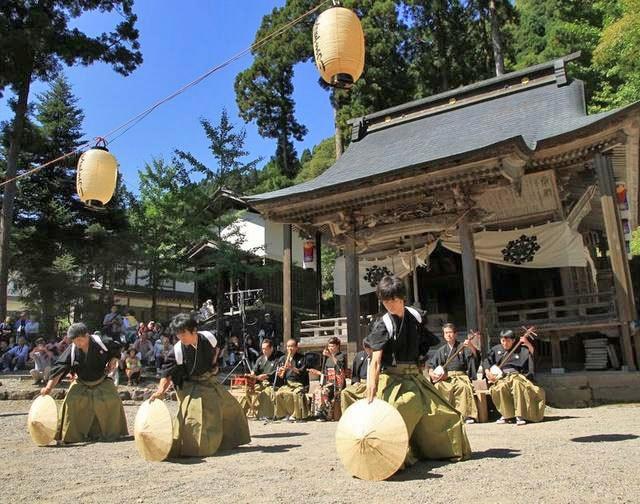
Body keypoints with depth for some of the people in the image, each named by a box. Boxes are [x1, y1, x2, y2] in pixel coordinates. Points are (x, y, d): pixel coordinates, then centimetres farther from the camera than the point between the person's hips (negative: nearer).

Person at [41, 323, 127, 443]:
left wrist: (112, 361, -11)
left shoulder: (101, 342, -19)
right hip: (81, 383, 1)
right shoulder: (71, 350, -19)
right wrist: (49, 387, -31)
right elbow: (58, 369, -22)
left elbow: (116, 348, 2)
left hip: (102, 381, 0)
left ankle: (111, 433, 3)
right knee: (71, 401, -23)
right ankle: (72, 435, -6)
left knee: (112, 399, -18)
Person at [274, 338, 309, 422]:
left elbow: (303, 372, -8)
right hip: (287, 384, 4)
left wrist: (293, 368, -23)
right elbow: (281, 376, 13)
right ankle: (285, 414, -9)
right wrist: (280, 374, -11)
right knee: (279, 393, -25)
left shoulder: (301, 358, 5)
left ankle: (297, 415, -20)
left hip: (299, 384, -4)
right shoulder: (283, 358, 16)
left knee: (297, 393, -35)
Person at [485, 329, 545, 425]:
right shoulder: (496, 349, 17)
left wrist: (529, 345, -14)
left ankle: (520, 415, -33)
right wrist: (488, 372, 1)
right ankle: (507, 415, -20)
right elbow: (487, 361, 18)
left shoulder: (520, 349, 12)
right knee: (500, 387, -35)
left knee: (517, 384, -38)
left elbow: (533, 355, 1)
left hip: (516, 375, -1)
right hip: (501, 377, 1)